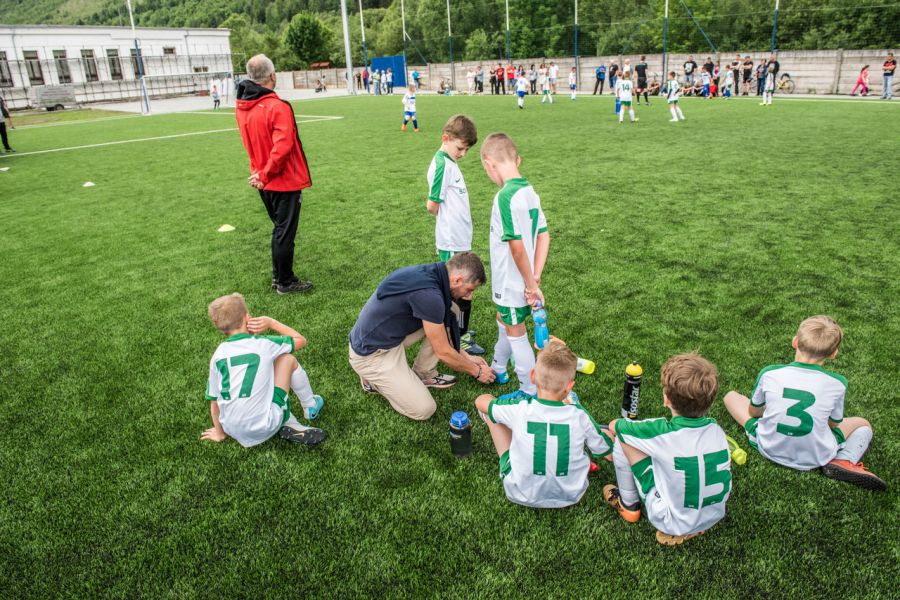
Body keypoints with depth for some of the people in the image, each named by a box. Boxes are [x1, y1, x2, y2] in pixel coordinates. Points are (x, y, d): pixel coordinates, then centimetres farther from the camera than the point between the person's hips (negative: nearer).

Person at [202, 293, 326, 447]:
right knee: (287, 359, 11)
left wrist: (219, 433, 24)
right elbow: (301, 340, 8)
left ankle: (290, 426, 11)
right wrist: (271, 322, 11)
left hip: (233, 431, 4)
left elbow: (213, 399, 11)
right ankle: (311, 407, 28)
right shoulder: (262, 344, -7)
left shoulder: (217, 355, 4)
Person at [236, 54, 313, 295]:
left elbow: (252, 143, 10)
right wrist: (265, 176, -15)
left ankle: (278, 276, 31)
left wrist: (260, 173, 10)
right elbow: (282, 147, -25)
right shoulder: (278, 107, -20)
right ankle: (285, 282, 14)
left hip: (264, 182, 7)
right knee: (285, 232, 3)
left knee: (279, 228, 21)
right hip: (284, 181, -7)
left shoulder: (241, 108, 3)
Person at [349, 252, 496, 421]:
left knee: (450, 313, 2)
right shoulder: (429, 294, -30)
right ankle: (374, 379, 9)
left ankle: (423, 374, 12)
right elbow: (443, 352, -17)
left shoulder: (430, 273, -1)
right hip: (371, 354, -9)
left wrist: (466, 356, 17)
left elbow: (444, 328, 16)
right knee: (423, 409, -9)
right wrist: (477, 371, -2)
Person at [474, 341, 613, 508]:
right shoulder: (579, 415, -21)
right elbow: (604, 450, -1)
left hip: (521, 494, -1)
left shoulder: (519, 409, -23)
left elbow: (480, 401, -3)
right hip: (571, 495, 2)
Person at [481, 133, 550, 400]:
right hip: (515, 281, 9)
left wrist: (531, 284, -17)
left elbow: (517, 247, -27)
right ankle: (497, 369, 49)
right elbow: (544, 236, 4)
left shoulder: (506, 196, -26)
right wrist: (535, 278, 2)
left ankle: (530, 392, 24)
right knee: (504, 322, 27)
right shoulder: (529, 191, 1)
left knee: (516, 334, 8)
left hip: (511, 282, -8)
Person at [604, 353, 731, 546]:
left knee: (622, 439, -5)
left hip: (672, 523, -5)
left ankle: (628, 505, 17)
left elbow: (614, 425, -8)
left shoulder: (662, 432, -25)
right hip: (714, 518, 5)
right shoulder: (716, 430, -10)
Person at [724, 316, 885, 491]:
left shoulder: (769, 374, -14)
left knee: (731, 396, 17)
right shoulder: (837, 384, -14)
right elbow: (834, 424, 2)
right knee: (863, 424, 24)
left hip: (769, 449, 1)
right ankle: (843, 462, -3)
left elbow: (753, 411, 2)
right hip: (815, 459, 0)